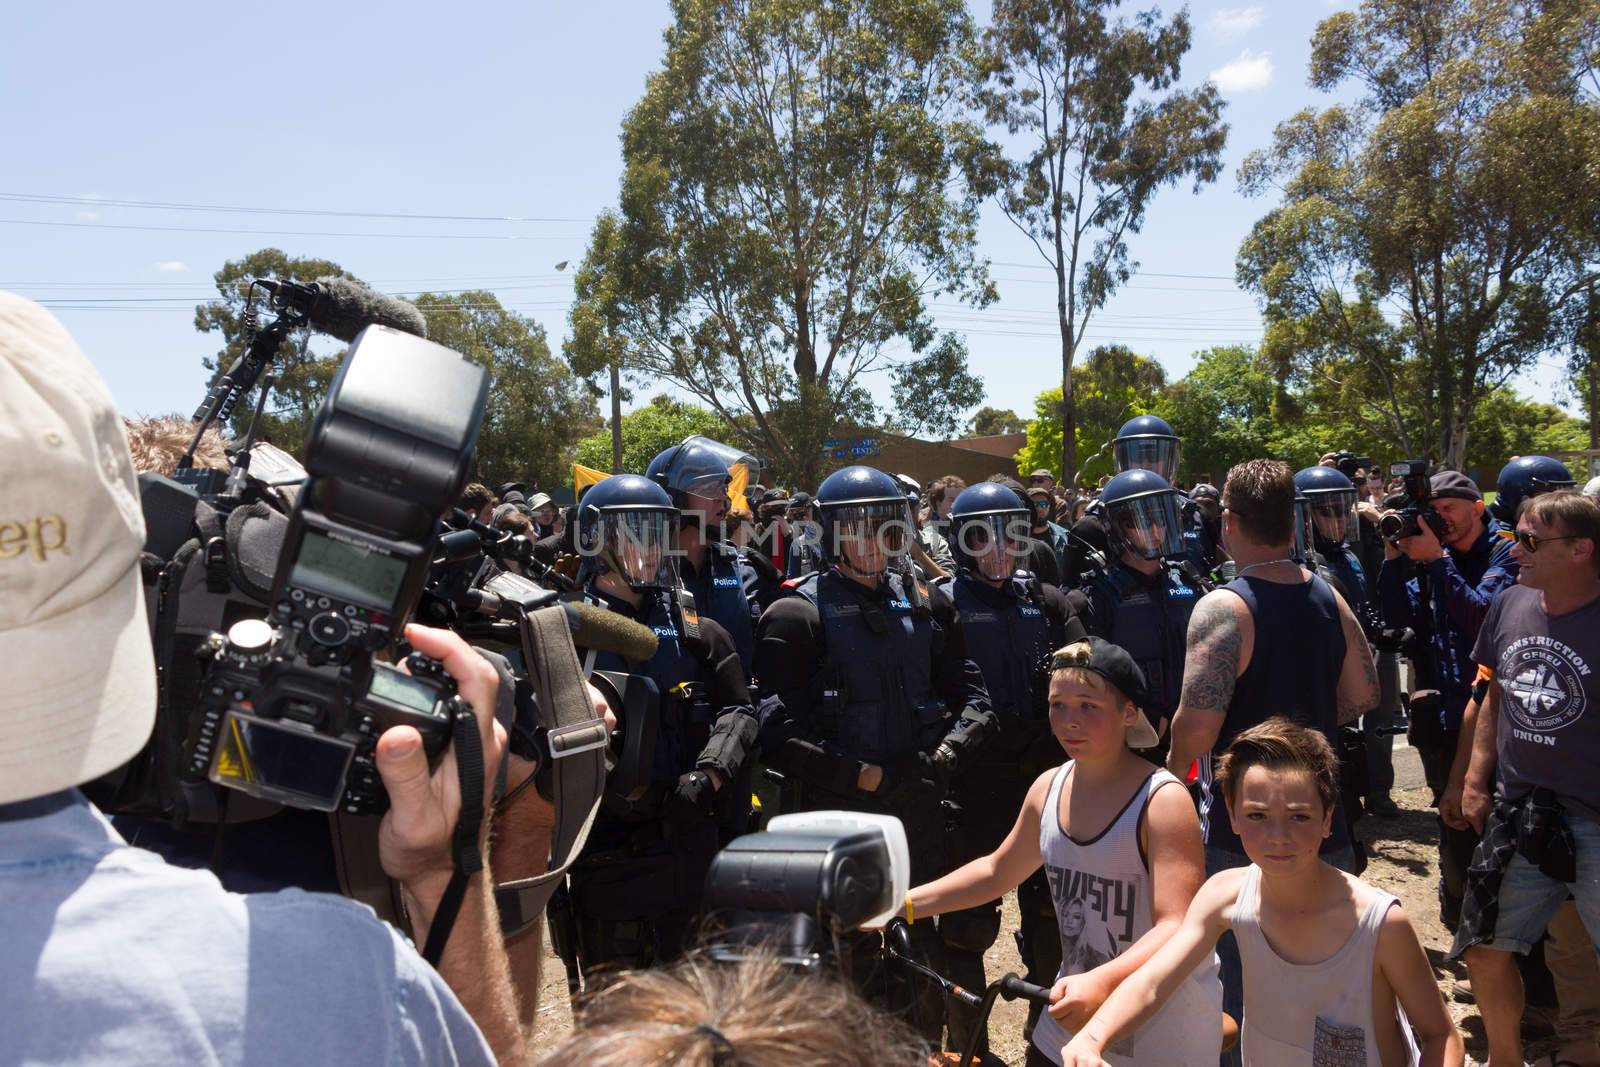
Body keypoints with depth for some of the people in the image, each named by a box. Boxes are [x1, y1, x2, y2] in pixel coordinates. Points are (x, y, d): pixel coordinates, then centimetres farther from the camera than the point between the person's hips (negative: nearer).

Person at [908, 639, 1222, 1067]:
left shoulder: (1163, 800, -21)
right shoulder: (1048, 788, -3)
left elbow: (1180, 929, -27)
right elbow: (997, 870, 12)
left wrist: (1101, 982, -42)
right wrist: (903, 903, 6)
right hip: (1075, 1009, 5)